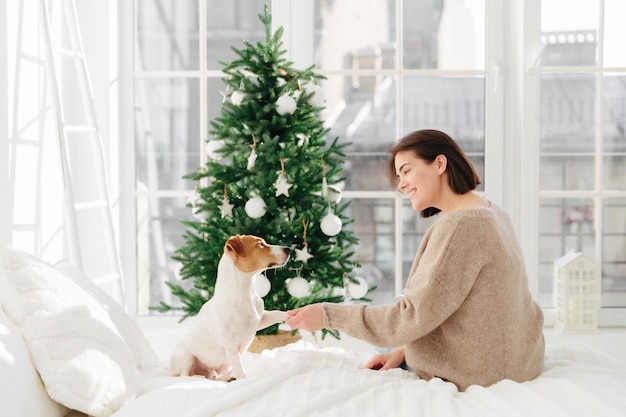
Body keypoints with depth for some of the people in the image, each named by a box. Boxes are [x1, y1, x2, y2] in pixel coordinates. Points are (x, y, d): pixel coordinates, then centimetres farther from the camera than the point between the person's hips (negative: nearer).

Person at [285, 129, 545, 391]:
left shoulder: (459, 226, -23)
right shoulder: (493, 213, 8)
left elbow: (413, 317, -24)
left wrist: (328, 315, -18)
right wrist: (405, 350, 4)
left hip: (477, 378, -9)